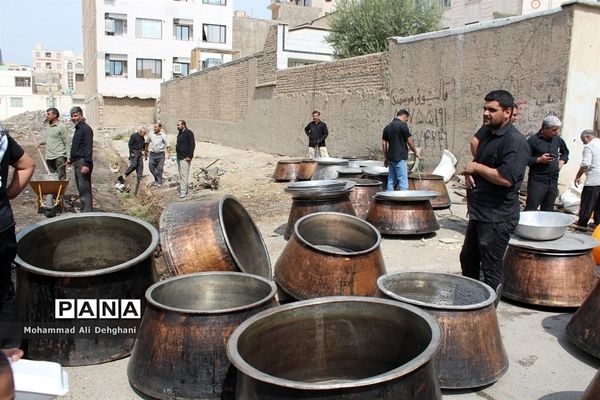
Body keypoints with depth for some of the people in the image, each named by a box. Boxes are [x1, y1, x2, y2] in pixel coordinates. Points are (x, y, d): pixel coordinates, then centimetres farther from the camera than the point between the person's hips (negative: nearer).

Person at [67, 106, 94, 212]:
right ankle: (84, 211, 19)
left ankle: (87, 212, -10)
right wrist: (71, 159, 29)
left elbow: (88, 148, -20)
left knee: (84, 189, -11)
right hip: (77, 162, 10)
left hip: (83, 162, -10)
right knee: (81, 189, 13)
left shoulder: (86, 129, -12)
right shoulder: (77, 129, 18)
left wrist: (86, 164, -26)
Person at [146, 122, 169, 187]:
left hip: (160, 154, -3)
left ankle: (159, 181, 15)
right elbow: (147, 142, 16)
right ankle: (157, 179, 24)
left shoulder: (163, 135, -7)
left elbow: (167, 145, -4)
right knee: (151, 167, 5)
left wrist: (167, 153, -10)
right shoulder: (151, 134, 1)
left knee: (159, 168, 1)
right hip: (152, 154, 4)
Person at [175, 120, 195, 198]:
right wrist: (177, 145, 11)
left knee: (184, 175, -10)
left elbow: (192, 145, -16)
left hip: (185, 158, -9)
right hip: (179, 157, 9)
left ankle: (183, 192, -9)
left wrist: (190, 156, -19)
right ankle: (181, 189, 22)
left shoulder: (189, 133, -12)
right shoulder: (180, 133, 15)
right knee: (181, 175, 14)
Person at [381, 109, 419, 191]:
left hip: (391, 158, 7)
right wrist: (415, 152, 8)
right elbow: (409, 141, -7)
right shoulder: (402, 125, -9)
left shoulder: (387, 127, 11)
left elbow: (383, 143, 12)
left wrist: (385, 157, 18)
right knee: (403, 182, -6)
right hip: (400, 158, -7)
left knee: (391, 181, 10)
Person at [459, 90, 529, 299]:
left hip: (497, 217, -10)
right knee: (468, 260, 22)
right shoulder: (487, 134, 12)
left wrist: (477, 167, -15)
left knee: (491, 269, 2)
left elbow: (506, 178, -29)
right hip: (479, 212, 10)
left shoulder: (515, 141, -18)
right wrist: (470, 171, 3)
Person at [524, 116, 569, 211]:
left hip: (553, 181, 6)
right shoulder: (533, 140, -7)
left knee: (548, 211, 11)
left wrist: (562, 161, 11)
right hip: (537, 181, -6)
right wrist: (539, 160, -21)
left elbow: (565, 153, 30)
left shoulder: (558, 140, 11)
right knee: (530, 210, -8)